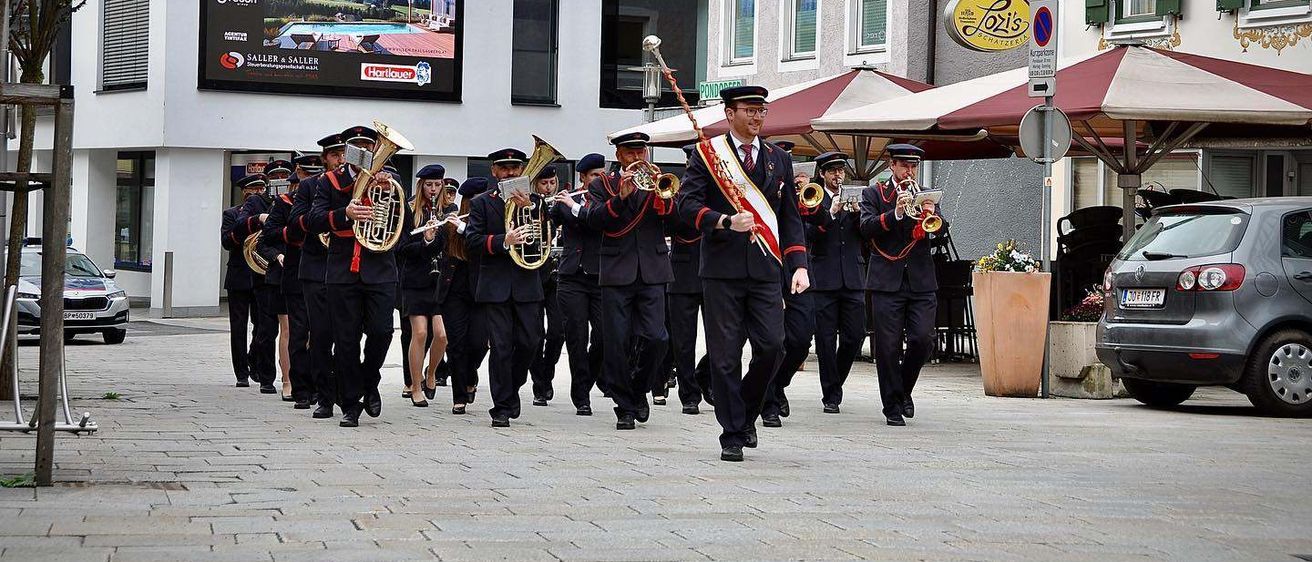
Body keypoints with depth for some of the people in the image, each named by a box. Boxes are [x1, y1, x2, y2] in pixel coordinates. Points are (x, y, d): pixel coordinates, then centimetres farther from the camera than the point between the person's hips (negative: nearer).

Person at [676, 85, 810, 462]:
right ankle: (732, 435, 7)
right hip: (722, 271, -3)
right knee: (725, 356, -1)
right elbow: (688, 206, -4)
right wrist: (726, 222, -20)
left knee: (771, 346, -8)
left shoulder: (779, 159, 15)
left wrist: (799, 266, 5)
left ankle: (746, 412, 17)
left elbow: (790, 217, 15)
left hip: (766, 273, 3)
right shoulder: (707, 154, 4)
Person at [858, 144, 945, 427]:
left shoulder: (926, 194, 15)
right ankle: (893, 406, 6)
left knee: (923, 339, -8)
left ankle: (904, 389, 17)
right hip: (887, 281, -2)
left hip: (921, 281, 2)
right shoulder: (874, 194, 8)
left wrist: (932, 215, -20)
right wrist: (895, 213, -22)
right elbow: (866, 228, -8)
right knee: (888, 346, -3)